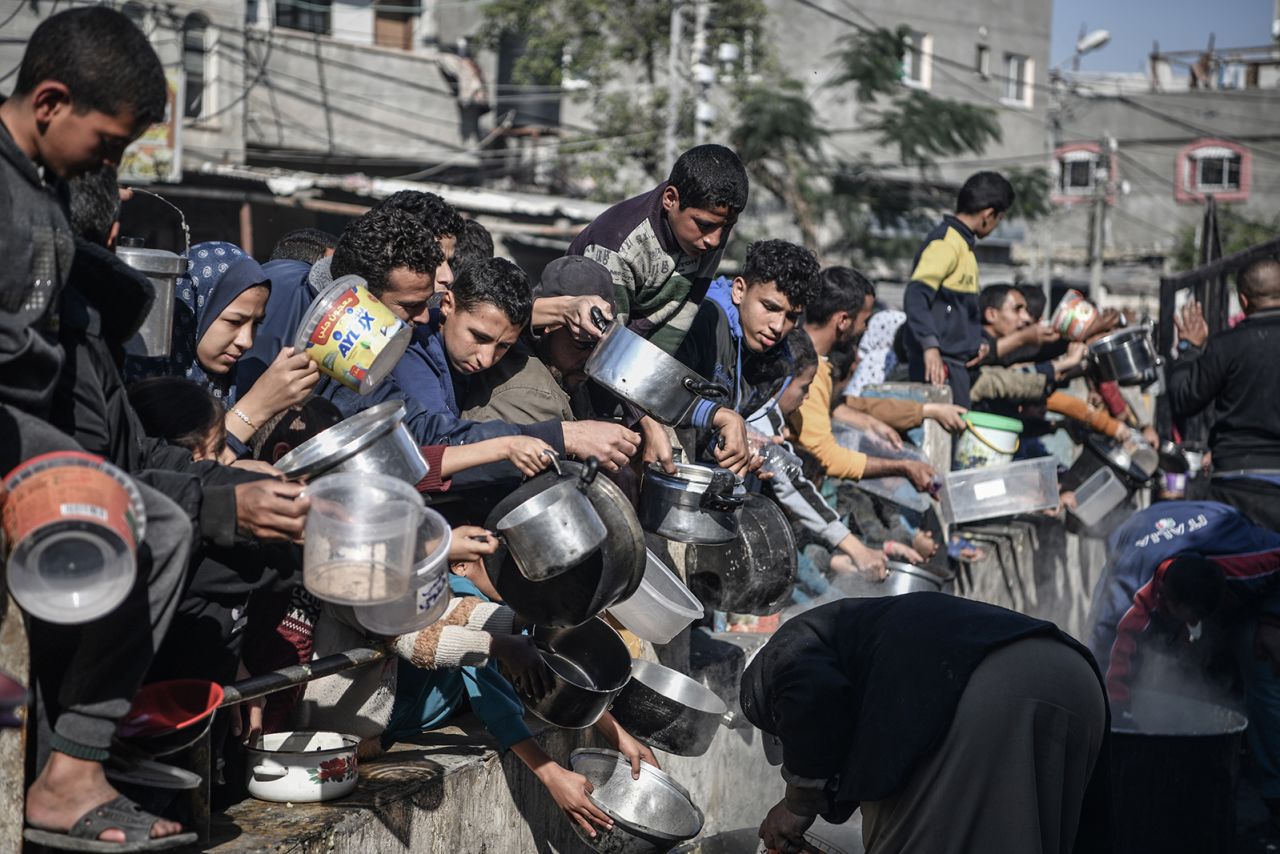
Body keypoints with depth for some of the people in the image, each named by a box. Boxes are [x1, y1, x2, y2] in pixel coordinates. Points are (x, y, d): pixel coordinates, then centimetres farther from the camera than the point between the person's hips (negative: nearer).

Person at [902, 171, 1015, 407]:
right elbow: (916, 296, -23)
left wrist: (973, 344, 27)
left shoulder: (960, 242, 19)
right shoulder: (946, 242, -12)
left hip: (955, 362, 10)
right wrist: (930, 346, -31)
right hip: (939, 362, -10)